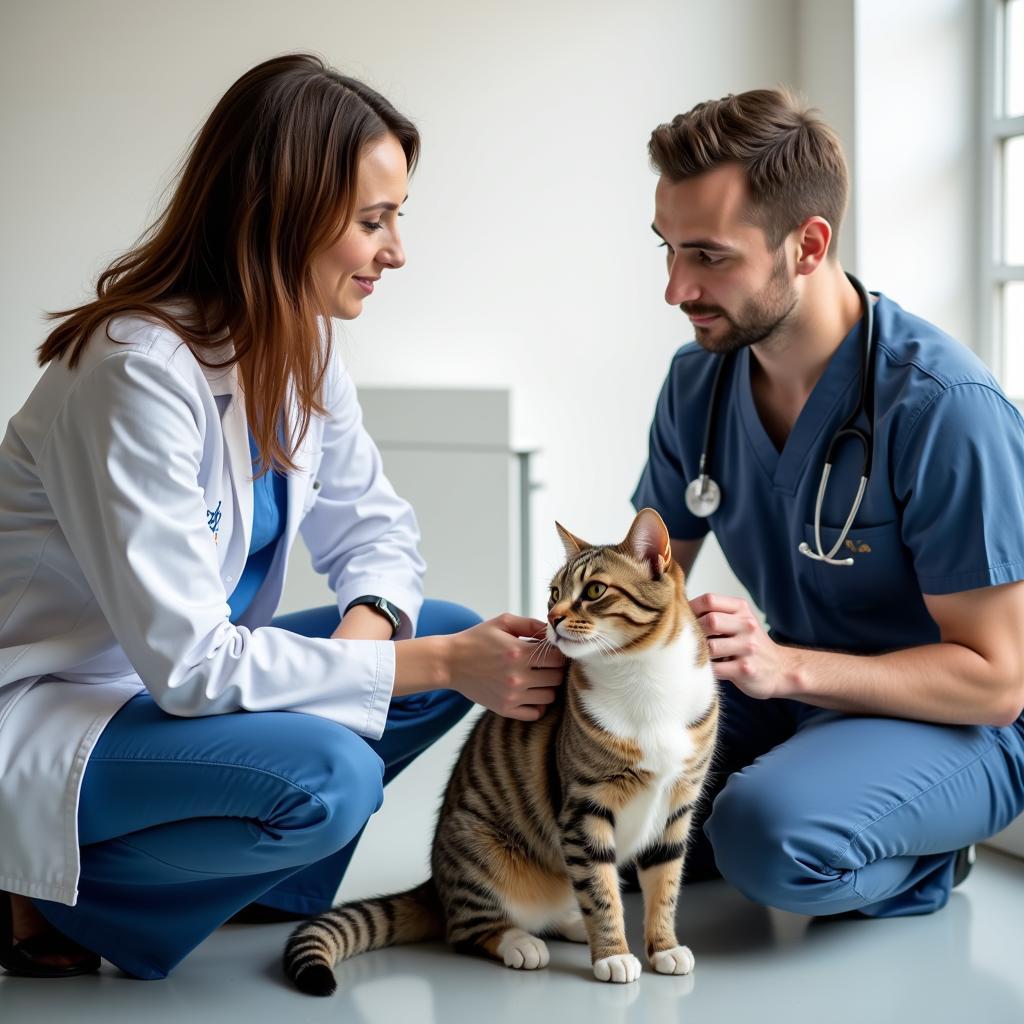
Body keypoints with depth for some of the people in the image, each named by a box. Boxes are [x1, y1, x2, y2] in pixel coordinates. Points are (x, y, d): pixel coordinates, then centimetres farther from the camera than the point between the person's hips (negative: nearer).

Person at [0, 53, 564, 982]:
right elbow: (190, 662, -28)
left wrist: (364, 625, -16)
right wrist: (434, 663, -26)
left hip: (184, 679, 9)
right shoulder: (141, 371, -28)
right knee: (327, 774, -31)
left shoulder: (301, 346, -2)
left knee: (454, 636, -4)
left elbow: (374, 523, 8)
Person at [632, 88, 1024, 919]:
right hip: (787, 700, 7)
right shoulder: (699, 382, -2)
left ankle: (919, 861, -3)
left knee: (770, 833, -36)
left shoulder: (943, 407, -24)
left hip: (953, 726, -6)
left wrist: (787, 666, -35)